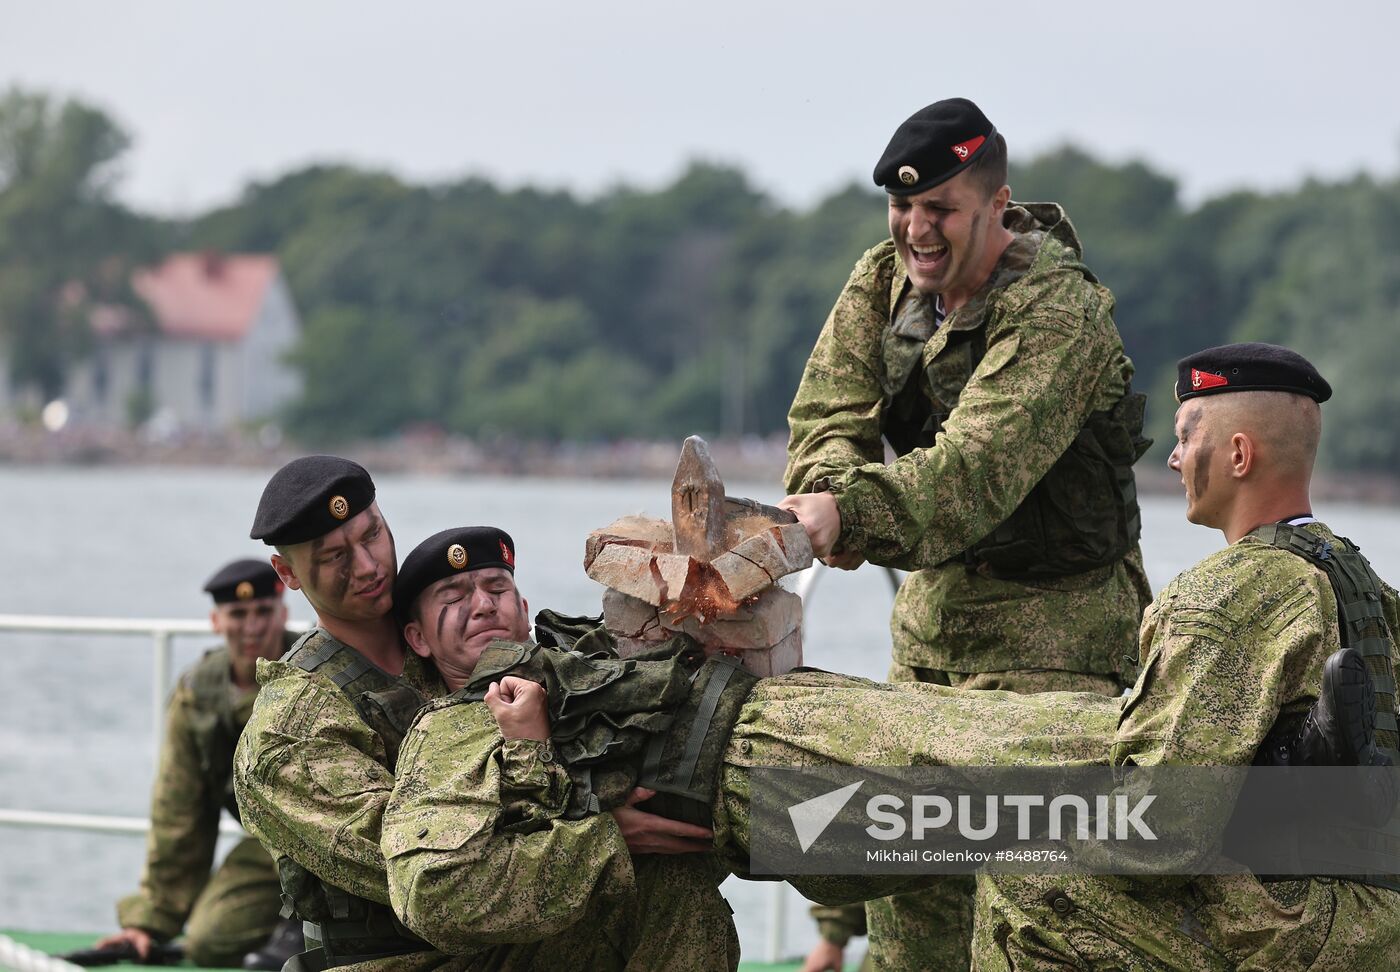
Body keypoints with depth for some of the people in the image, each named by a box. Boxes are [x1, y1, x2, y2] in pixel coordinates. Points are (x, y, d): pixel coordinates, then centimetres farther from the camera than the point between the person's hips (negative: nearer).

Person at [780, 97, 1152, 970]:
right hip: (937, 603, 7)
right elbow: (830, 409, -8)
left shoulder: (1057, 309, -23)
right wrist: (832, 489, -31)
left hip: (1052, 614, -7)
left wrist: (855, 511, -47)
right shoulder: (883, 280, 0)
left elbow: (980, 466, -34)